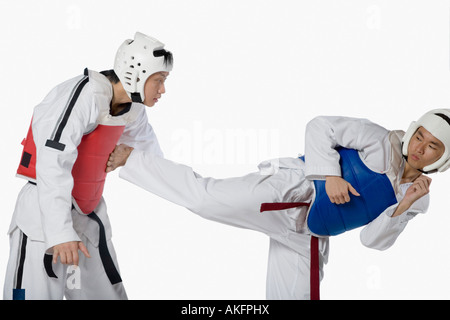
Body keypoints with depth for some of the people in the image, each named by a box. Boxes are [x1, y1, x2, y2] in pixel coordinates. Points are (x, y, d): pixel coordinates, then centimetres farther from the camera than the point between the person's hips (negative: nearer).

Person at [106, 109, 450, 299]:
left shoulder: (416, 197, 7)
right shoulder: (380, 140, -9)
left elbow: (375, 239, 1)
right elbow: (320, 127, -10)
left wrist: (407, 204, -13)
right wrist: (330, 174, -22)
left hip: (305, 236, 6)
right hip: (289, 192, -6)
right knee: (205, 197, -22)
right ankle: (130, 157, -5)